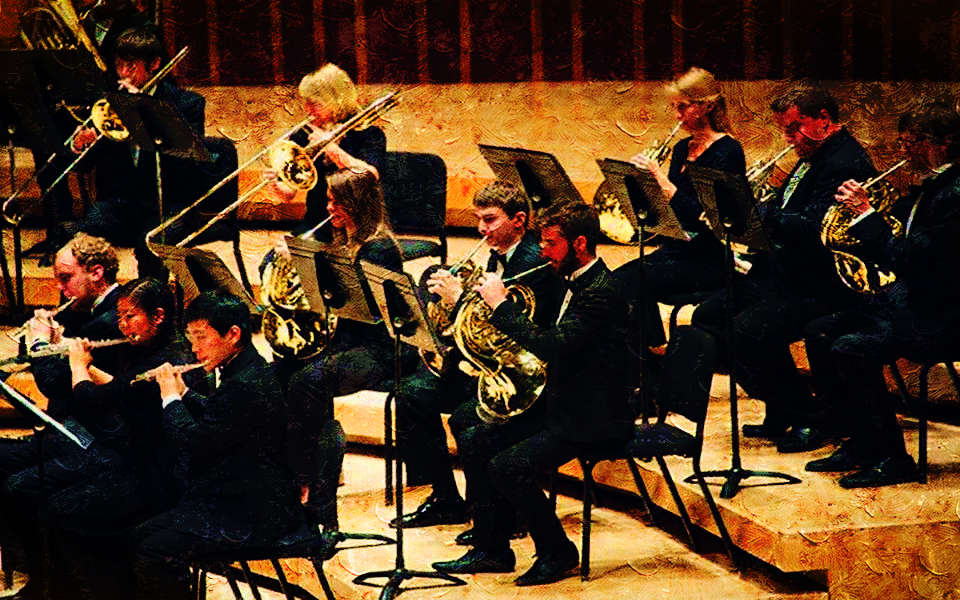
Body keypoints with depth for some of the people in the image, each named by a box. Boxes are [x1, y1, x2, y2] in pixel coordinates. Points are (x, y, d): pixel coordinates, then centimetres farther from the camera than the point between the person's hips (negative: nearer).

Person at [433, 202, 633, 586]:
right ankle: (491, 550, 11)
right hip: (560, 403, 10)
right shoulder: (578, 283, 12)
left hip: (592, 419, -10)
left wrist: (502, 305, -23)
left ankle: (557, 552, -2)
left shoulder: (600, 293, -20)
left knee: (508, 466, -24)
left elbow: (552, 347, -31)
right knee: (473, 439, 4)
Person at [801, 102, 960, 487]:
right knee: (819, 333, 5)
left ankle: (893, 459, -12)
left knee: (851, 349, -26)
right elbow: (897, 252, 18)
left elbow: (909, 260, -26)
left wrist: (866, 213, -21)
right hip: (906, 300, 11)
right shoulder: (926, 189, 13)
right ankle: (858, 444, 10)